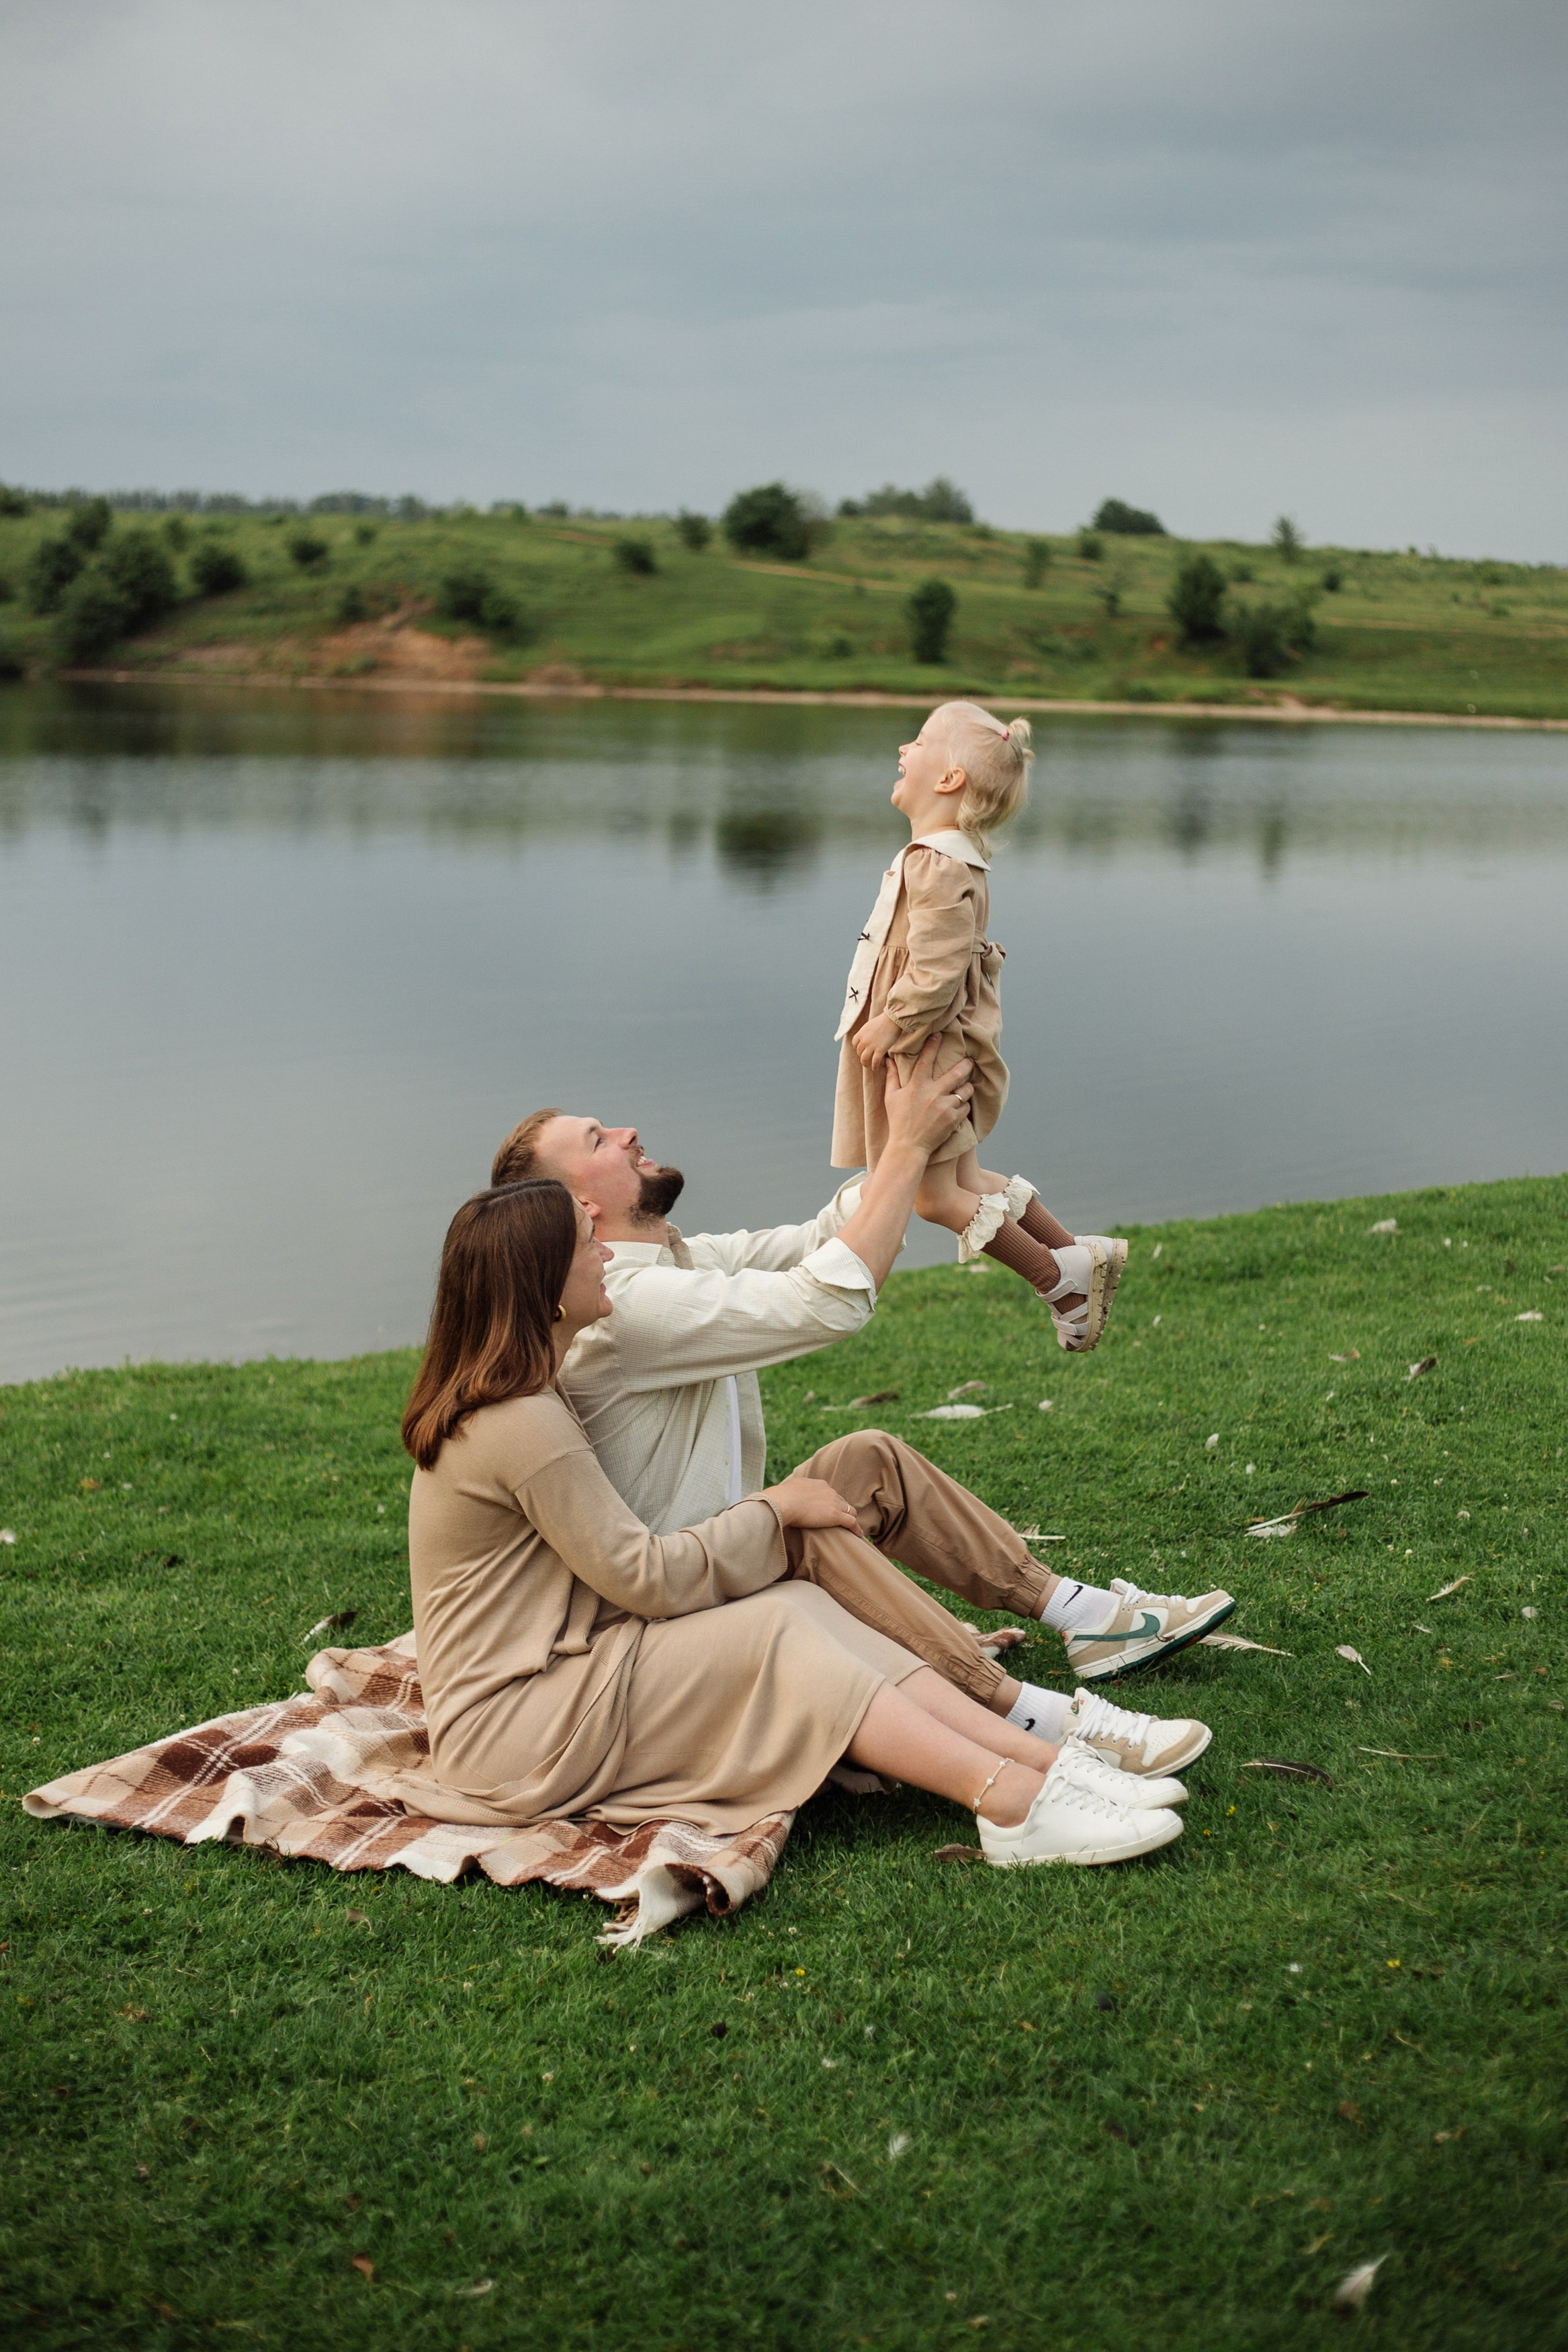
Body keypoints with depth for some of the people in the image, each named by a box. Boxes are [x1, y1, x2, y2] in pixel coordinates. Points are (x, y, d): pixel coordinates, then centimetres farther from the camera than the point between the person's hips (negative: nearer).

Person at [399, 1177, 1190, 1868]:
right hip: (511, 1736, -9)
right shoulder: (524, 1423, -21)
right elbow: (648, 1578, -17)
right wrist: (775, 1510, -5)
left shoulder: (506, 1401, 13)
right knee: (771, 1632, -20)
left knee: (801, 1602, -8)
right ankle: (1011, 1802, -30)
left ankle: (1045, 1760, -19)